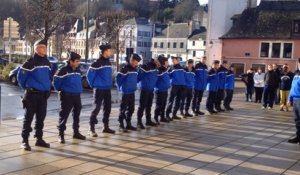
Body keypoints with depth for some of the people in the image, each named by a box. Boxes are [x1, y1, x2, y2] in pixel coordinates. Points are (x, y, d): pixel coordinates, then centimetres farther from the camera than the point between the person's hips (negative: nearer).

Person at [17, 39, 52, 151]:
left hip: (44, 94, 6)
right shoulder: (30, 62, -12)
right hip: (32, 94, -6)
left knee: (41, 117, 11)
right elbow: (20, 76, -7)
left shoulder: (47, 62, 9)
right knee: (29, 117, -2)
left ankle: (39, 139, 21)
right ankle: (25, 141, 3)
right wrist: (26, 87, 4)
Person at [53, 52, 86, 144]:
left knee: (77, 114, 15)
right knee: (64, 115, -4)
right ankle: (61, 134, 2)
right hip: (66, 96, -7)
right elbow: (56, 82, -7)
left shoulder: (78, 71, 9)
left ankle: (76, 132, 27)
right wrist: (61, 90, 5)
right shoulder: (63, 71, -14)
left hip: (77, 95, 7)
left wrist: (79, 90, 14)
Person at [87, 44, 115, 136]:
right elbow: (89, 74, -12)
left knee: (107, 108, 12)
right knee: (97, 108, -7)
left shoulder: (108, 62, 10)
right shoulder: (97, 63, -14)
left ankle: (106, 127, 23)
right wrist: (93, 85, -5)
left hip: (108, 89, 8)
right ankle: (92, 129, -2)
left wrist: (109, 84, 13)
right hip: (99, 89, -8)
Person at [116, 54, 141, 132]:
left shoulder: (135, 69, 9)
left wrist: (134, 85, 13)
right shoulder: (125, 69, -15)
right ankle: (121, 125, 5)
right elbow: (118, 79, -15)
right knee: (123, 109, -2)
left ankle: (128, 124, 22)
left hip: (132, 92, 8)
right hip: (125, 92, -8)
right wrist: (120, 87, -6)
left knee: (131, 109, 12)